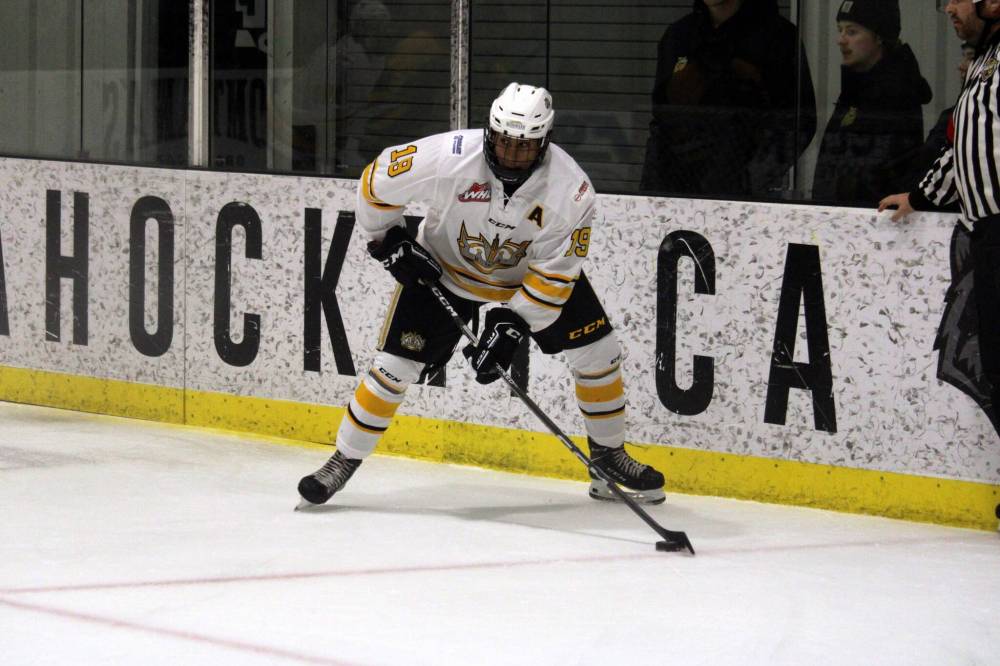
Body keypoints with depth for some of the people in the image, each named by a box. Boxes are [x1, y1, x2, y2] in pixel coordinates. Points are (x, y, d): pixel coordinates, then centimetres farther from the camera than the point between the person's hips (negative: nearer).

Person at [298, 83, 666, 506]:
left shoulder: (570, 188, -29)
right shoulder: (448, 157, -32)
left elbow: (554, 273, -24)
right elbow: (377, 181, -15)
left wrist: (513, 323, -30)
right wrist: (388, 240, -11)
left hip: (530, 272, 1)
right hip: (443, 266, -1)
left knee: (597, 352, -5)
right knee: (396, 364, -9)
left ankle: (609, 458, 15)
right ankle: (345, 459, 9)